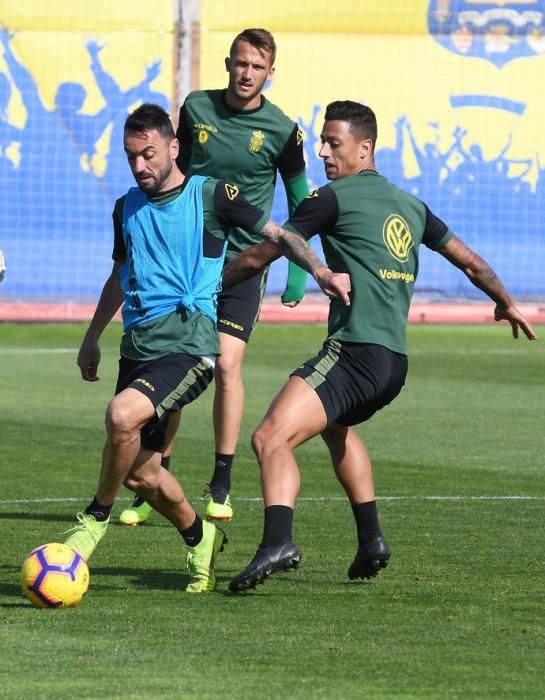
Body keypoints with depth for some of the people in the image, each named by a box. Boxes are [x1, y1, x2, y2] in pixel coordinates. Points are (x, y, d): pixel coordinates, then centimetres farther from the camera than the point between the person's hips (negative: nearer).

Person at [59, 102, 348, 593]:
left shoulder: (210, 195, 0)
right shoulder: (128, 208, 15)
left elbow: (277, 235, 5)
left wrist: (319, 269, -11)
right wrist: (92, 339, 33)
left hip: (189, 341, -6)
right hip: (138, 346, 6)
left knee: (122, 415, -31)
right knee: (139, 473, 4)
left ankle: (96, 518, -11)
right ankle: (199, 539, 30)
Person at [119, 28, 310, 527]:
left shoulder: (282, 129, -4)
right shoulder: (196, 108, 2)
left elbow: (299, 200, 7)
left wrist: (298, 271, 3)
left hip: (243, 264, -2)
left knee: (227, 364, -13)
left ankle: (221, 486, -2)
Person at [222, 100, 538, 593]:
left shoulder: (335, 198, -1)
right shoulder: (410, 205, 19)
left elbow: (258, 258, 3)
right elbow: (470, 261, 30)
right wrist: (506, 303, 49)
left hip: (355, 350, -9)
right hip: (396, 362, 9)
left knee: (271, 439, -20)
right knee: (336, 427, 36)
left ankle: (278, 542, -43)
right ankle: (371, 540, 31)